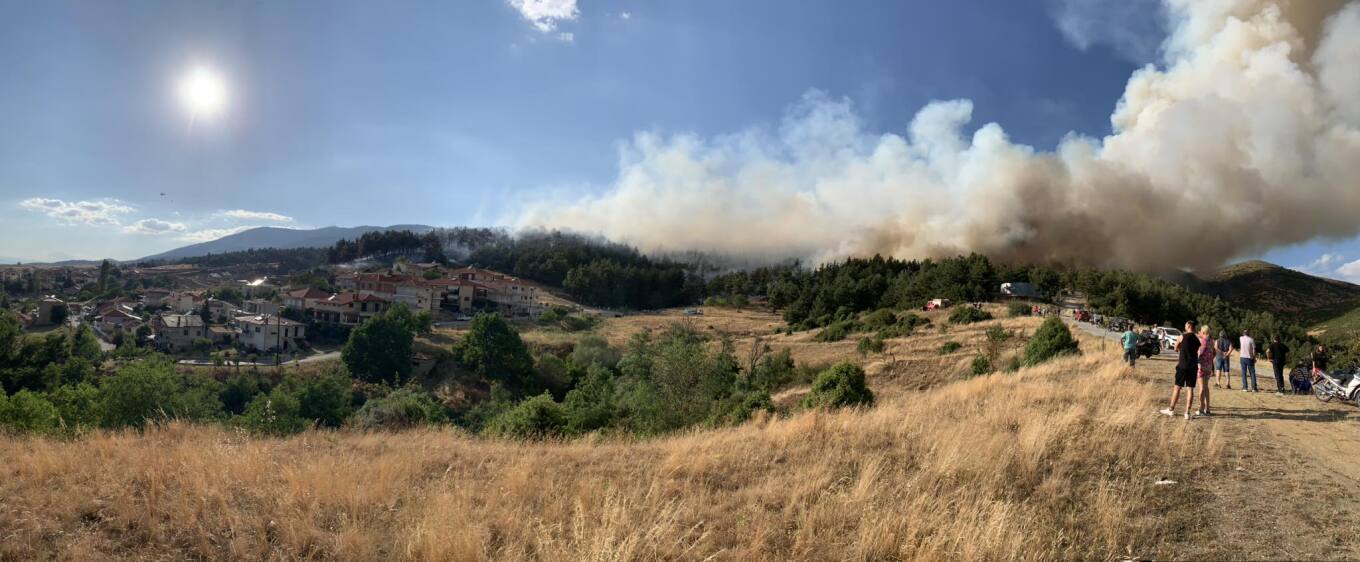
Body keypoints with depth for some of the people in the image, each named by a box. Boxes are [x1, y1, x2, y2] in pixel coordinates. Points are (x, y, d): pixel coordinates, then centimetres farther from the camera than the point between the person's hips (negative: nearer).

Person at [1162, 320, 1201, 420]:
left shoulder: (1182, 337, -5)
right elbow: (1198, 353, 10)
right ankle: (1187, 412, 2)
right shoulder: (1197, 340, 5)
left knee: (1177, 387, 4)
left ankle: (1171, 409, 9)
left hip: (1183, 366, -3)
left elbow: (1176, 349, 7)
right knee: (1190, 389, 3)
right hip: (1193, 366, 3)